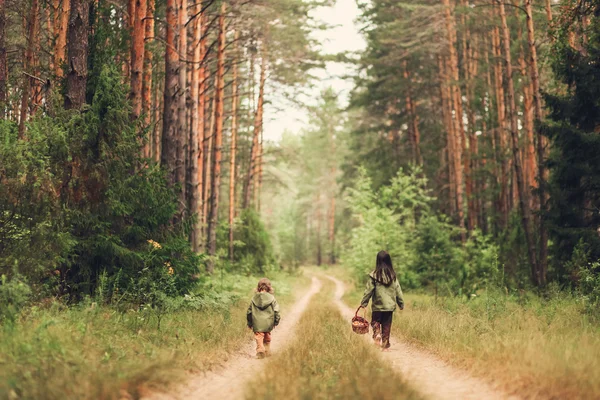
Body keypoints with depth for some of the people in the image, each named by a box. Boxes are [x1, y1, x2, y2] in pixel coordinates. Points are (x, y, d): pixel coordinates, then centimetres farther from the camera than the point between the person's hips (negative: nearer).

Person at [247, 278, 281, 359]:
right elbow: (276, 310, -2)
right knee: (267, 338, 19)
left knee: (259, 337, -1)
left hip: (257, 324, -1)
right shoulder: (271, 298, -4)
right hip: (268, 323, 1)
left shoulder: (254, 298, 1)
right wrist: (276, 321, 10)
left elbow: (249, 311, 7)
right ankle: (267, 351, 27)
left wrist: (249, 323, 17)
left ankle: (260, 350, -20)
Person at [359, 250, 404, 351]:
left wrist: (364, 303, 2)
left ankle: (377, 334, -10)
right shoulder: (393, 275, -2)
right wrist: (401, 304, 14)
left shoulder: (374, 275, -11)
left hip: (377, 305, -2)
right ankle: (385, 345, 15)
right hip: (390, 305, 2)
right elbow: (398, 290, 4)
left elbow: (369, 290, -8)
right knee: (387, 326, 12)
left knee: (375, 322, 17)